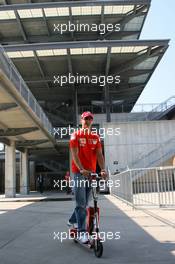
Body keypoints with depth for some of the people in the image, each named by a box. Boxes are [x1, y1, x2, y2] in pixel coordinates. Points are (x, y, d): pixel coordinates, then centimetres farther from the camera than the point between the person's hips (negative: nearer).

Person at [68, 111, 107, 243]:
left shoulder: (96, 137, 11)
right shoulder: (76, 135, 0)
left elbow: (99, 154, 2)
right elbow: (75, 154, -10)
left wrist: (103, 169, -14)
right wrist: (82, 169, -25)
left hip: (92, 172, 5)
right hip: (79, 172, -5)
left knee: (85, 202, 13)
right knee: (81, 203, -8)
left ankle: (72, 220, 33)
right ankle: (82, 231, -4)